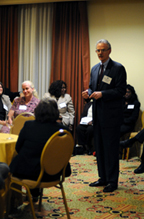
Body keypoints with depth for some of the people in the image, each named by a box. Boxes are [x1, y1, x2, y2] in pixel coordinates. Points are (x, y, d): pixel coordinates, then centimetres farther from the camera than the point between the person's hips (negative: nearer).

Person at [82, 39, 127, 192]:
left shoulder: (118, 68, -9)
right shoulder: (95, 69, 14)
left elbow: (121, 91, -14)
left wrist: (102, 94, -22)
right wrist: (88, 93, -3)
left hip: (111, 115, -7)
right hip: (98, 114, 7)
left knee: (111, 148, -3)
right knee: (99, 147, 13)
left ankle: (112, 181, 6)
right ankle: (103, 178, 25)